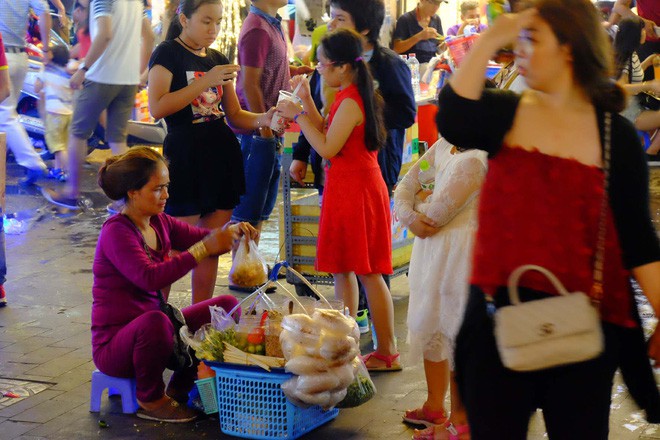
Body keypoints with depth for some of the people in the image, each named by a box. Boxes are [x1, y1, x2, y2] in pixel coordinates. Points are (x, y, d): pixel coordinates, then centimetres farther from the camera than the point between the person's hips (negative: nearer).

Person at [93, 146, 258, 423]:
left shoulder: (160, 223, 6)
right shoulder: (116, 232, -19)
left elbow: (204, 238, 6)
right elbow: (150, 278, -33)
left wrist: (231, 232, -17)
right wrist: (204, 248, -35)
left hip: (149, 330, 8)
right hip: (113, 344, -8)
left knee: (227, 305, 4)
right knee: (154, 321, -41)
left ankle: (180, 390, 10)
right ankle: (150, 400, -11)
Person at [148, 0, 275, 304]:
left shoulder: (218, 60, 15)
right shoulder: (168, 54, -5)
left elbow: (235, 115, 16)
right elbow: (157, 107, -18)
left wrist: (263, 118, -5)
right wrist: (205, 82, -20)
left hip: (223, 154, 7)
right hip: (186, 155, -6)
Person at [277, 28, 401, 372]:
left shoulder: (350, 102, -18)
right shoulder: (348, 96, 12)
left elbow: (327, 148, -21)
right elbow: (327, 134, 14)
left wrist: (298, 115, -14)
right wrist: (306, 101, 11)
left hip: (357, 191, -10)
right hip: (345, 189, 10)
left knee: (367, 272, -4)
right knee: (341, 269, 15)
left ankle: (387, 353, 3)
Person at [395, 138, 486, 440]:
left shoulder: (477, 157, -17)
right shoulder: (443, 146, 10)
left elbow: (437, 213, -19)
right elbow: (406, 185, 12)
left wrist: (423, 200, 2)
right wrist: (410, 217, -8)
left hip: (461, 248, -9)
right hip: (428, 245, 9)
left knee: (458, 332, -2)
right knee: (427, 324, 17)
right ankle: (434, 406, 33)